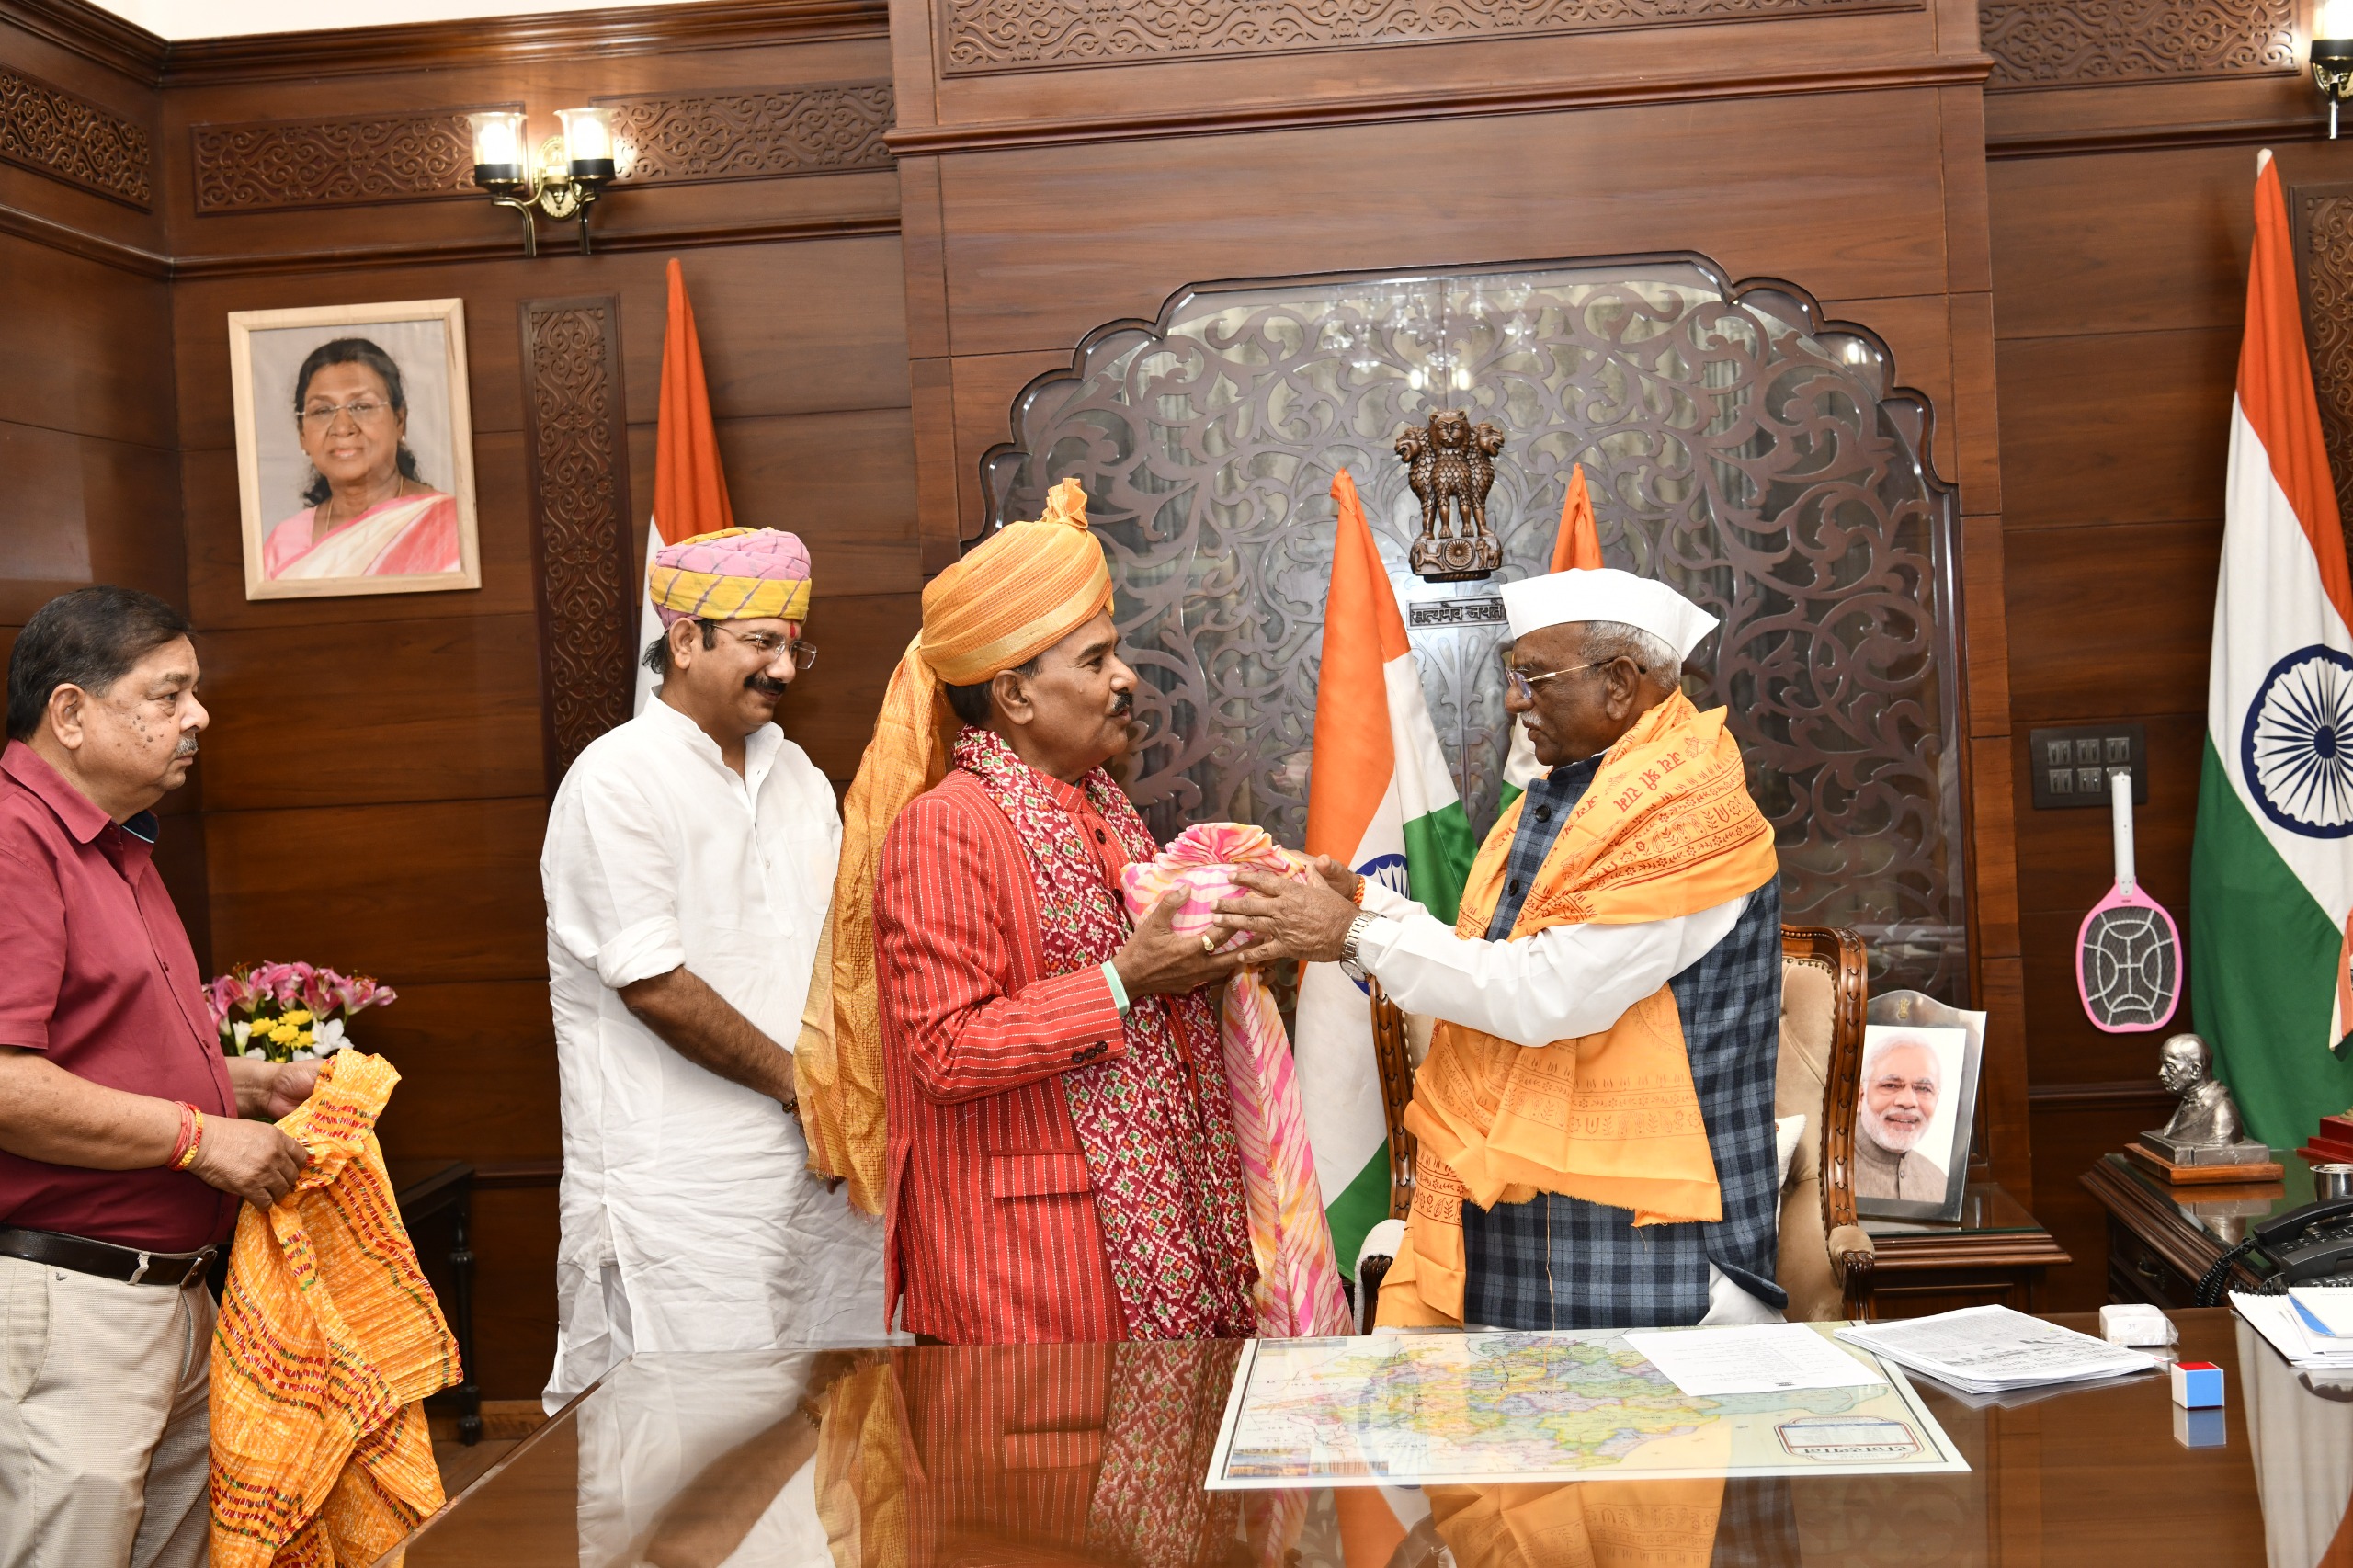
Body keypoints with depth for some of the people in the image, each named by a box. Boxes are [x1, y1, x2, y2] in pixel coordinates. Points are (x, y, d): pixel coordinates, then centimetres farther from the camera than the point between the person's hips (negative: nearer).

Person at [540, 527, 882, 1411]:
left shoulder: (795, 773, 14)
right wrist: (798, 1081, -9)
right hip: (682, 1181, -7)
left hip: (816, 1162, 7)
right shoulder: (618, 780, -10)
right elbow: (654, 984, -15)